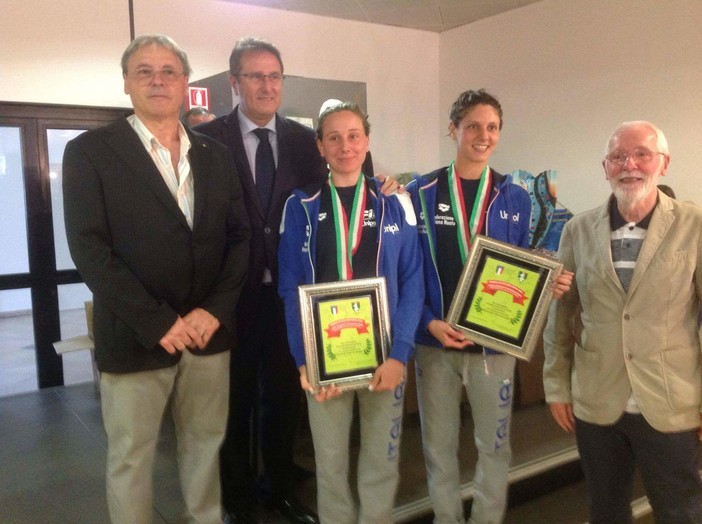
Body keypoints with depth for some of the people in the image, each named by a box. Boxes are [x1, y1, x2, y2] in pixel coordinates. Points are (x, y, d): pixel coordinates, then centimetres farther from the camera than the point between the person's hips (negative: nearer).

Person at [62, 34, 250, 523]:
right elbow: (90, 250, -10)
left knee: (206, 445, 16)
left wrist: (215, 310, -7)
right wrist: (158, 322, -15)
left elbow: (240, 236, 6)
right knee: (130, 457, 10)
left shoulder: (216, 155, 10)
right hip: (135, 337, -3)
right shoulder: (89, 151, -2)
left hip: (208, 331, 4)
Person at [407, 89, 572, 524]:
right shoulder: (421, 193, -3)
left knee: (495, 444, 13)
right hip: (435, 340, 0)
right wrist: (429, 322, -13)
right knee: (439, 444, 14)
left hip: (495, 341, 1)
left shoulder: (515, 198, 2)